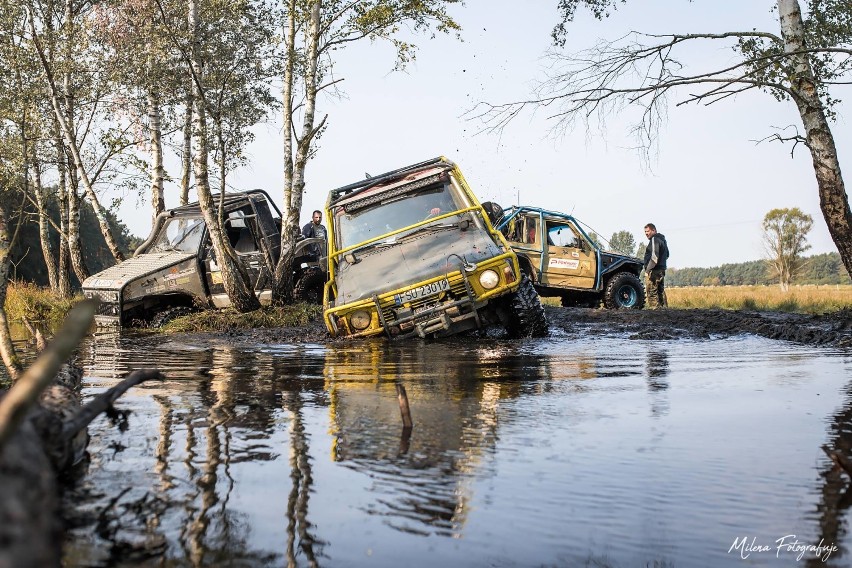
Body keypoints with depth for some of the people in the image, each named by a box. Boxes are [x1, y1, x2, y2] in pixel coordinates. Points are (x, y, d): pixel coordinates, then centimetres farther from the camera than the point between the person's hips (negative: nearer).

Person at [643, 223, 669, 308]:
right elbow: (667, 255, 29)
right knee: (661, 291, 14)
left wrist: (648, 270, -21)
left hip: (655, 270, -10)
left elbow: (654, 257, -22)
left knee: (652, 292, -10)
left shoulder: (654, 240, -13)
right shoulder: (662, 239, 19)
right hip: (661, 270, 10)